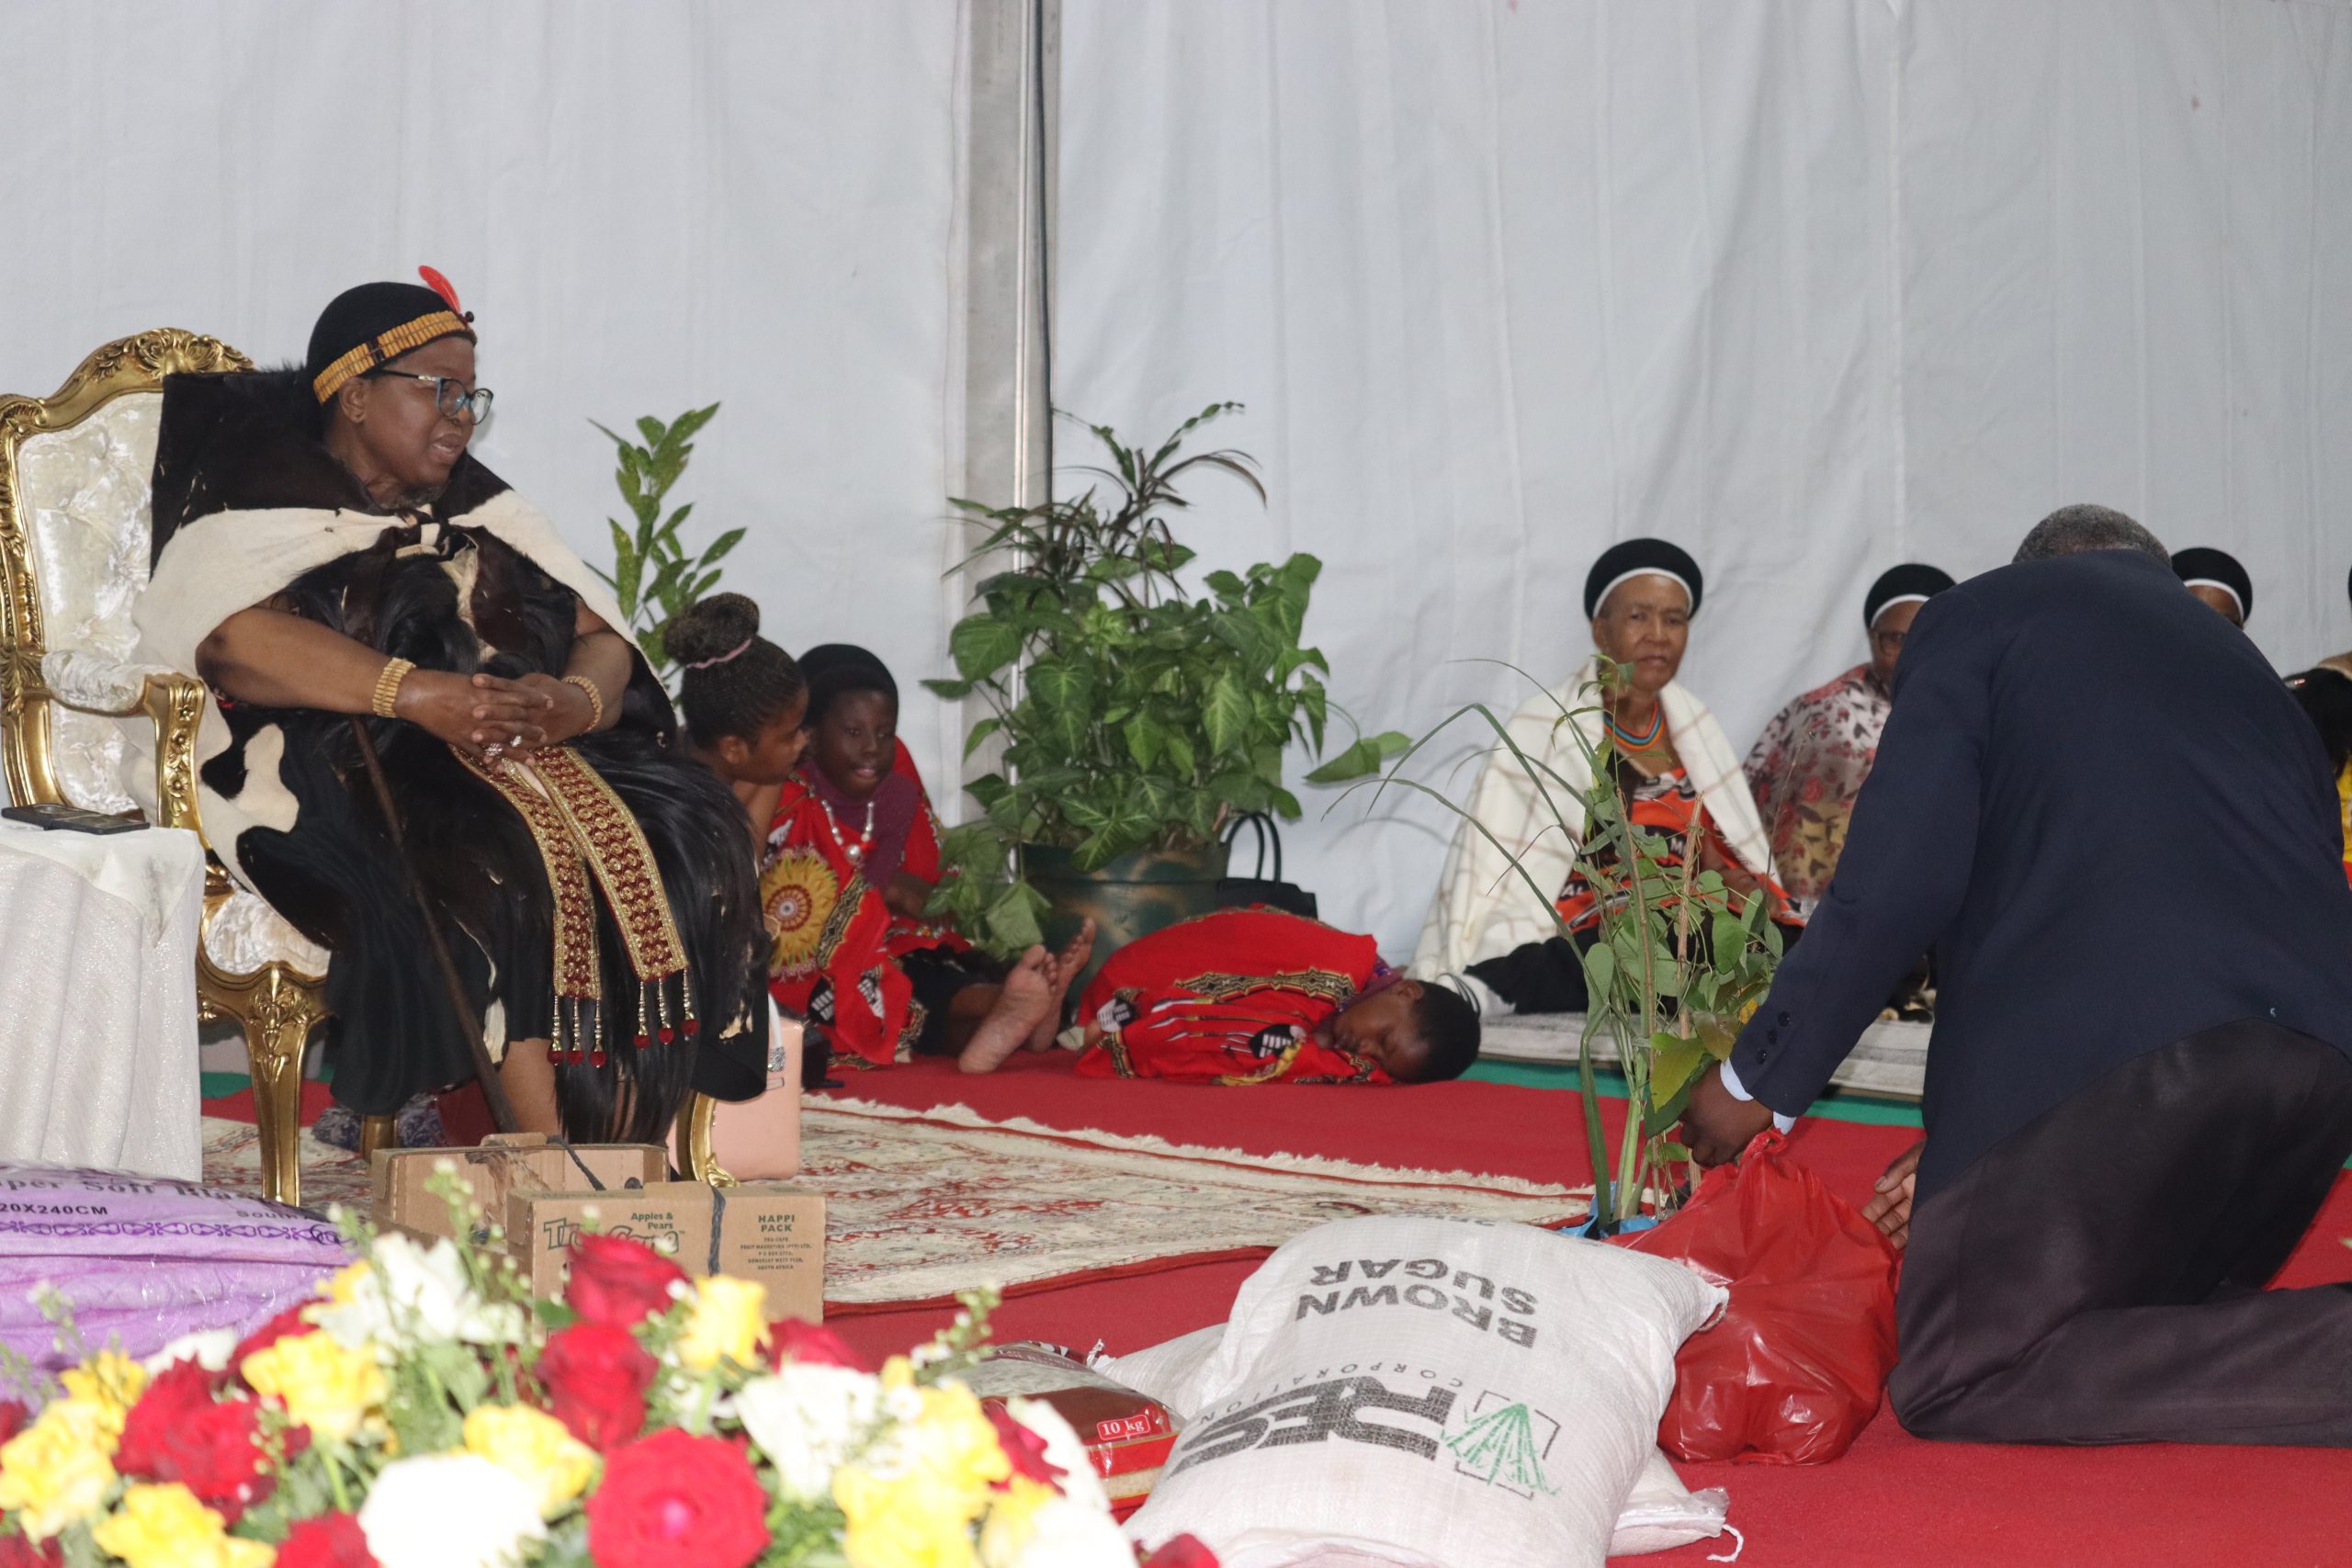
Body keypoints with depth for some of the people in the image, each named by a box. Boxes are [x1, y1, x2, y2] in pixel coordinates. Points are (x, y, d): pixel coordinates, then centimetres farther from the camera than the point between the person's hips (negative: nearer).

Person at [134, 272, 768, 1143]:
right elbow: (233, 637, -17)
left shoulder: (482, 511, 23)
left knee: (683, 829, -22)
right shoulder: (266, 497, 4)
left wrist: (572, 703, -12)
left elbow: (600, 640, 14)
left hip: (517, 758, 5)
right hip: (338, 763, -5)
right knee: (494, 856, -35)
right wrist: (419, 694, -28)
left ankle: (630, 1151, -28)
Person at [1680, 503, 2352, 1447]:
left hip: (2101, 1041, -7)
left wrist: (1759, 1080, 9)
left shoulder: (1983, 613, 16)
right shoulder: (2240, 661, 34)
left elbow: (1903, 875, 1)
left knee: (1951, 1379, -4)